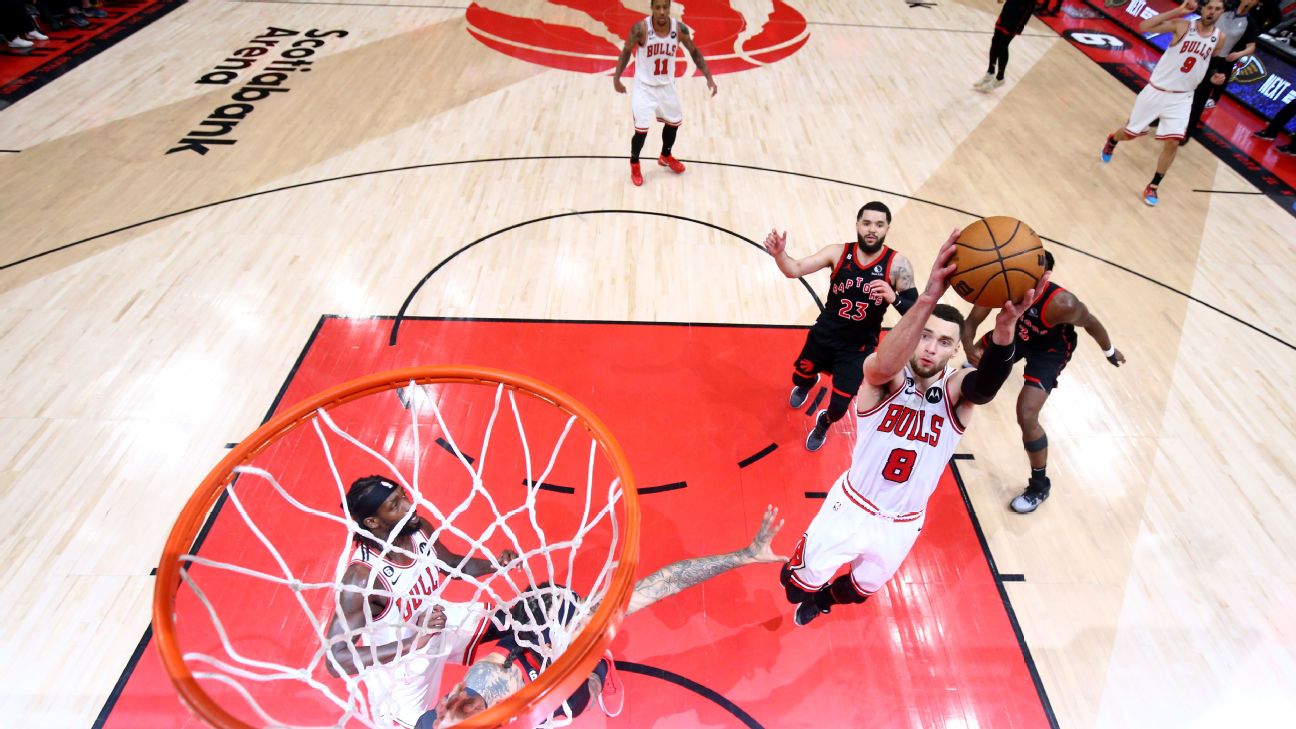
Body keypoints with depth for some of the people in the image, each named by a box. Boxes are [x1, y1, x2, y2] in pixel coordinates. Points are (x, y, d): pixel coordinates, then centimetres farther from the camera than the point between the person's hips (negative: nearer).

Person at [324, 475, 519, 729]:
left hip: (441, 625, 6)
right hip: (397, 665, -5)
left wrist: (494, 564, -16)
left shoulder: (419, 530, -16)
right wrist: (412, 642, -41)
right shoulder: (362, 577, -34)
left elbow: (454, 565, 2)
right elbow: (336, 659, -33)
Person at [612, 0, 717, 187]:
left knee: (674, 122, 18)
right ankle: (634, 164, 19)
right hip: (644, 87, -4)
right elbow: (626, 51, -5)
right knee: (641, 130, -9)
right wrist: (617, 77, -10)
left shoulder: (679, 29, -14)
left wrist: (709, 77, -7)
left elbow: (694, 52, 0)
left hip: (666, 86, 4)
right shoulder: (640, 28, -21)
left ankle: (666, 156, 45)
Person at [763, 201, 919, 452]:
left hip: (859, 346, -2)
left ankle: (823, 424, 40)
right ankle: (808, 383, 63)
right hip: (824, 334, 2)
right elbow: (795, 270, -21)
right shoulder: (838, 252, -13)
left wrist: (894, 298, -37)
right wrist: (779, 253, -43)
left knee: (839, 406, 1)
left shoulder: (898, 265, -17)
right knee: (799, 376, 21)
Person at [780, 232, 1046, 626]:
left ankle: (820, 601, 60)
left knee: (864, 587, 27)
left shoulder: (955, 389, -18)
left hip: (904, 523, 3)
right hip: (853, 506, -3)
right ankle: (802, 593, 49)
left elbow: (987, 383, -43)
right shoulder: (887, 377, -24)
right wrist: (928, 298, -66)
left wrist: (1005, 327, -65)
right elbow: (883, 364, -50)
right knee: (803, 580, 11)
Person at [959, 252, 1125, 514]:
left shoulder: (1061, 304, -39)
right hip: (1016, 333, 5)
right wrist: (969, 348, -43)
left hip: (1049, 350, -4)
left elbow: (1090, 323, -17)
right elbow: (971, 321, -21)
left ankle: (1039, 486, 7)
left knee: (1026, 417, -15)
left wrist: (1109, 351, 2)